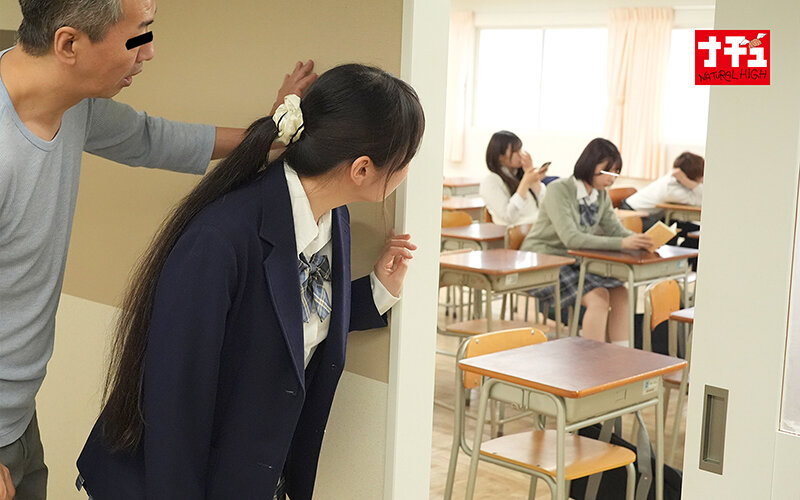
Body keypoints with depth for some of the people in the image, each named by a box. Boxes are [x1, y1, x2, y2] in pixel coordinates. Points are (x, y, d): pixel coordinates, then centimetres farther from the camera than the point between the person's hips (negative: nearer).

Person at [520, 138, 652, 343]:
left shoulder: (601, 196, 6)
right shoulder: (559, 190, -18)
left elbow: (616, 230, -1)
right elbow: (571, 238, -29)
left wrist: (638, 240, -24)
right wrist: (621, 243, -36)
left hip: (574, 263, 7)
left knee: (620, 293, -12)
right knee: (598, 297, -24)